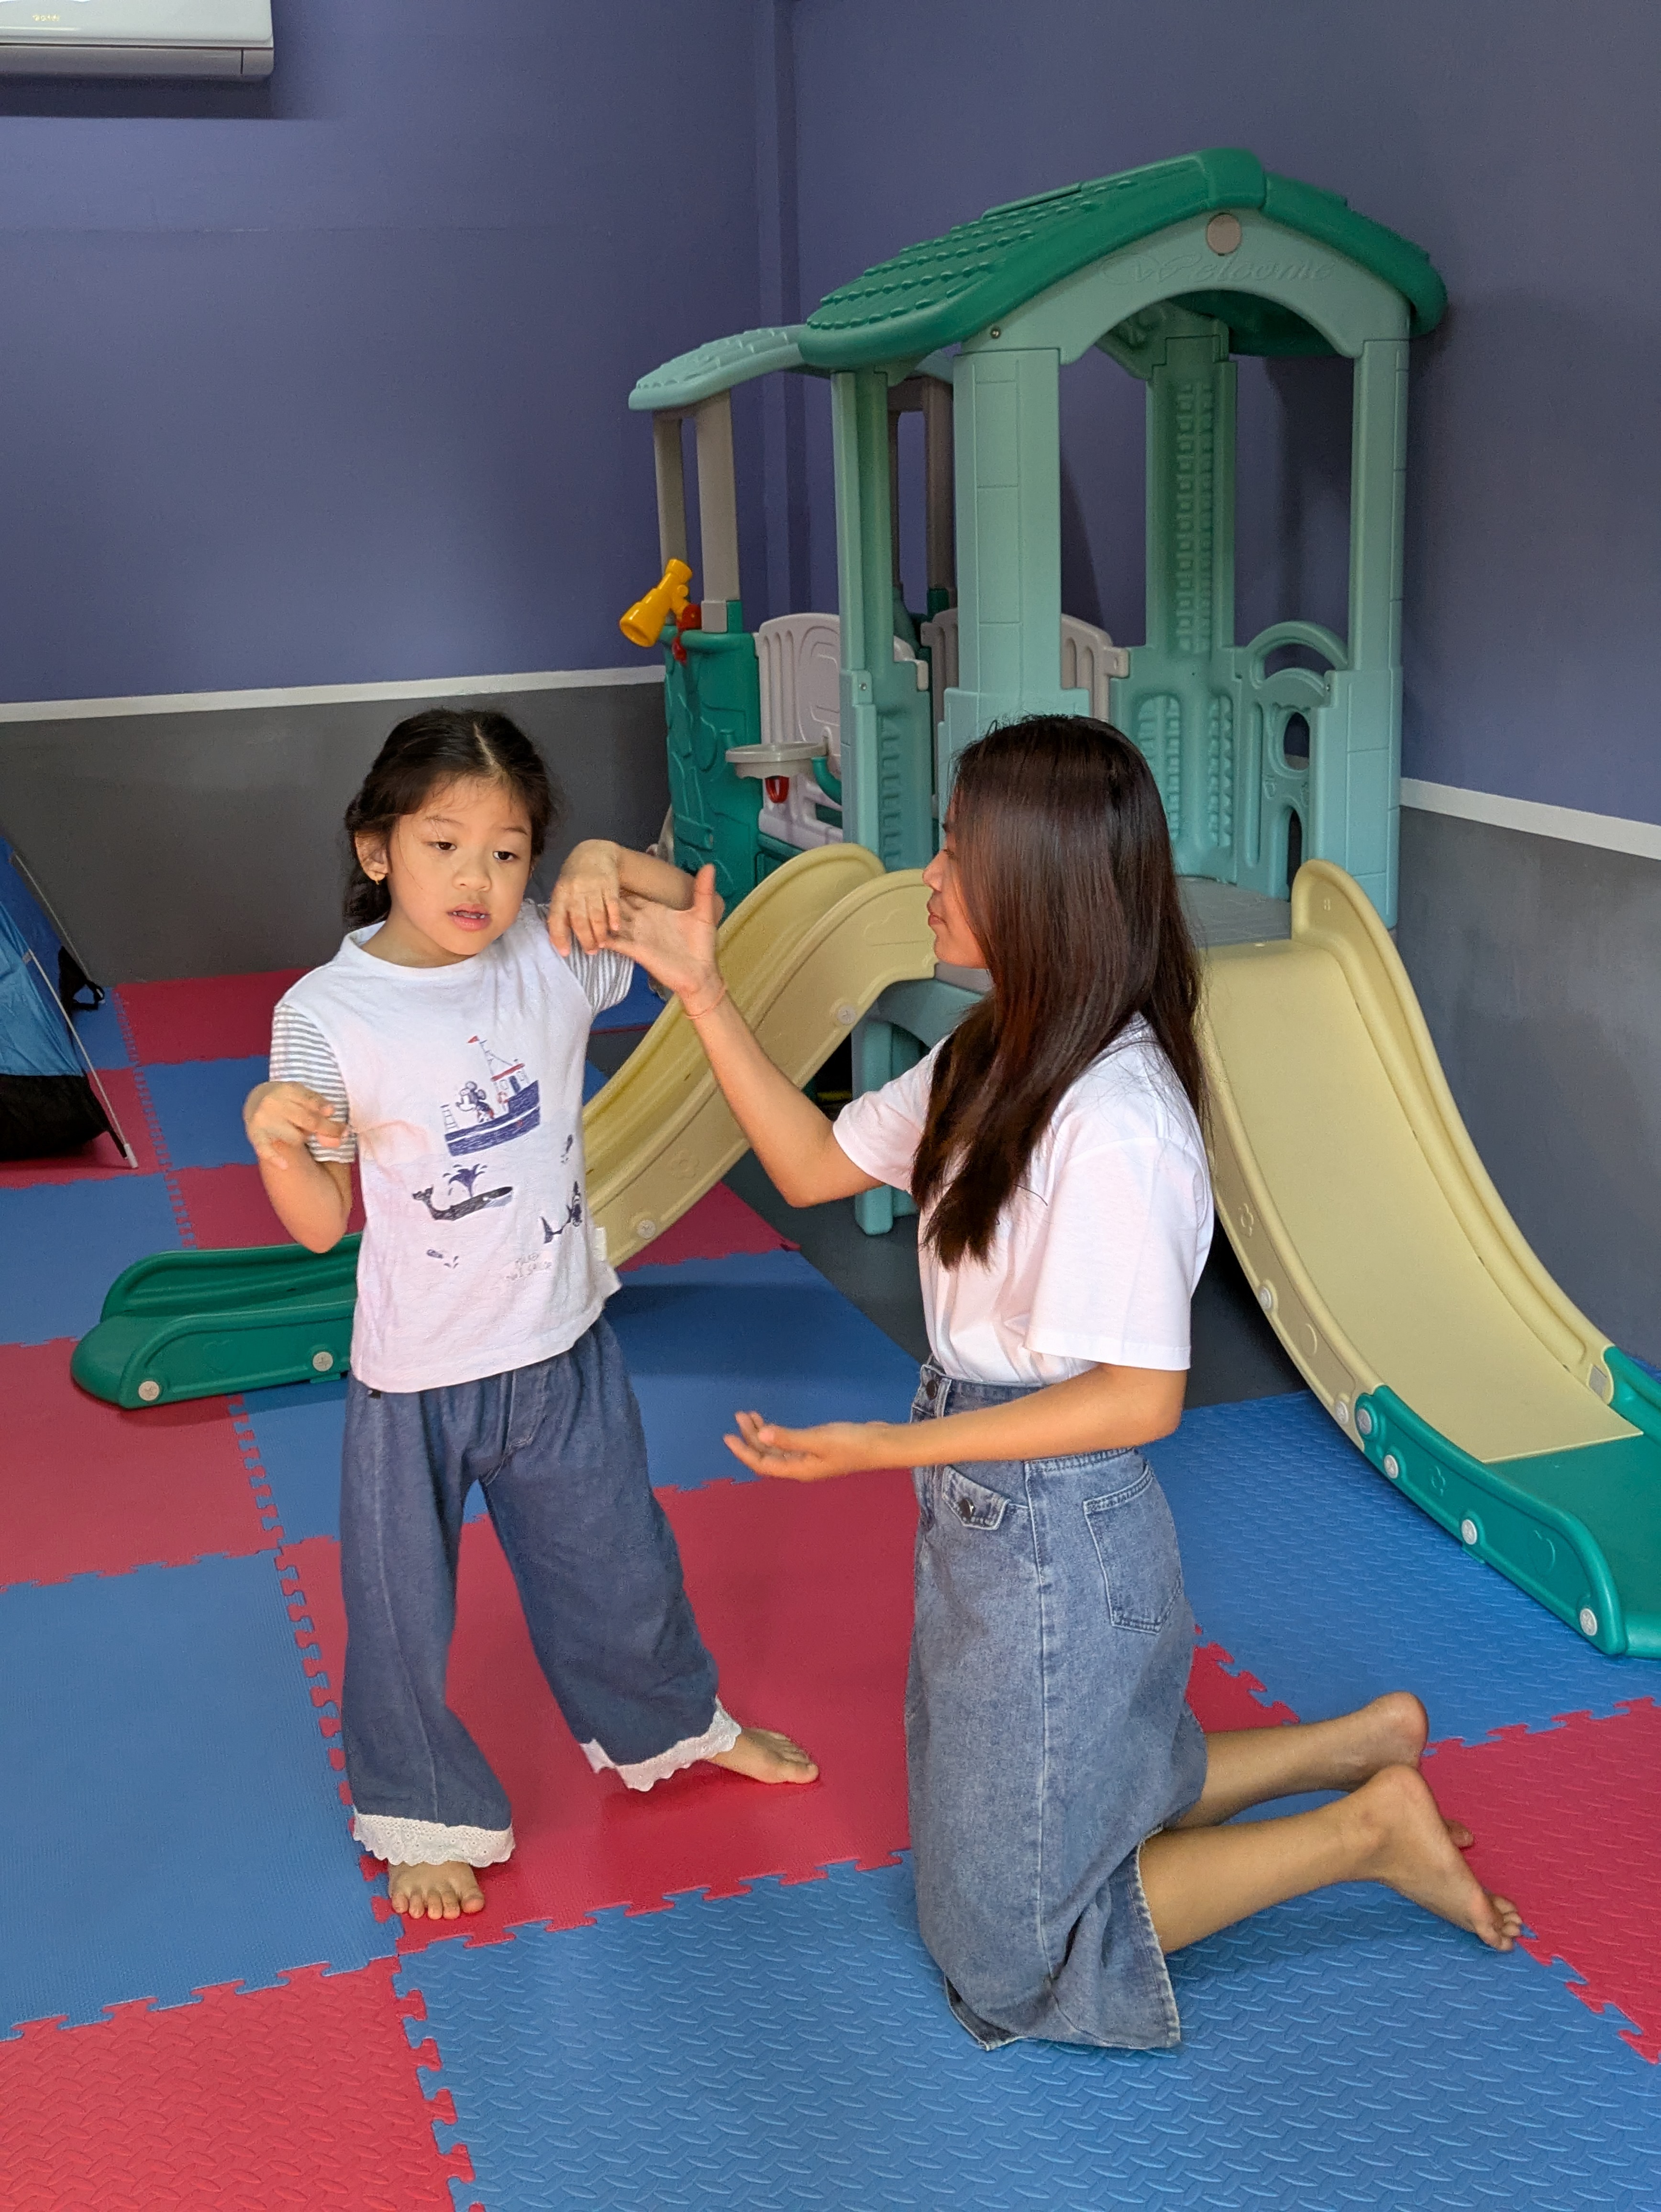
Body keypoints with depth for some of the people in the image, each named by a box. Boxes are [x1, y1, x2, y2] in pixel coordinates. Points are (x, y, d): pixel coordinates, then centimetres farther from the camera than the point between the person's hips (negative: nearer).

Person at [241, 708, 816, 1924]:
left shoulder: (550, 959, -9)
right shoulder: (326, 1014, -17)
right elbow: (322, 1224, -12)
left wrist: (612, 861, -18)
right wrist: (275, 1141, -33)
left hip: (565, 1349, 3)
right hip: (417, 1378, -3)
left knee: (616, 1561, 23)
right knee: (403, 1608, 13)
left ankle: (671, 1721, 52)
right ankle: (426, 1814, 38)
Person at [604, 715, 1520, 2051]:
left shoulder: (1114, 1124, -28)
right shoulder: (998, 1058, 0)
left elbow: (1142, 1396, -25)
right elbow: (817, 1166, 7)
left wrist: (898, 1449, -26)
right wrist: (705, 993, 1)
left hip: (1056, 1530, -9)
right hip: (993, 1518, 9)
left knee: (1016, 1948, 9)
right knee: (1065, 1811, 27)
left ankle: (1365, 1835, 13)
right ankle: (1359, 1744, 29)